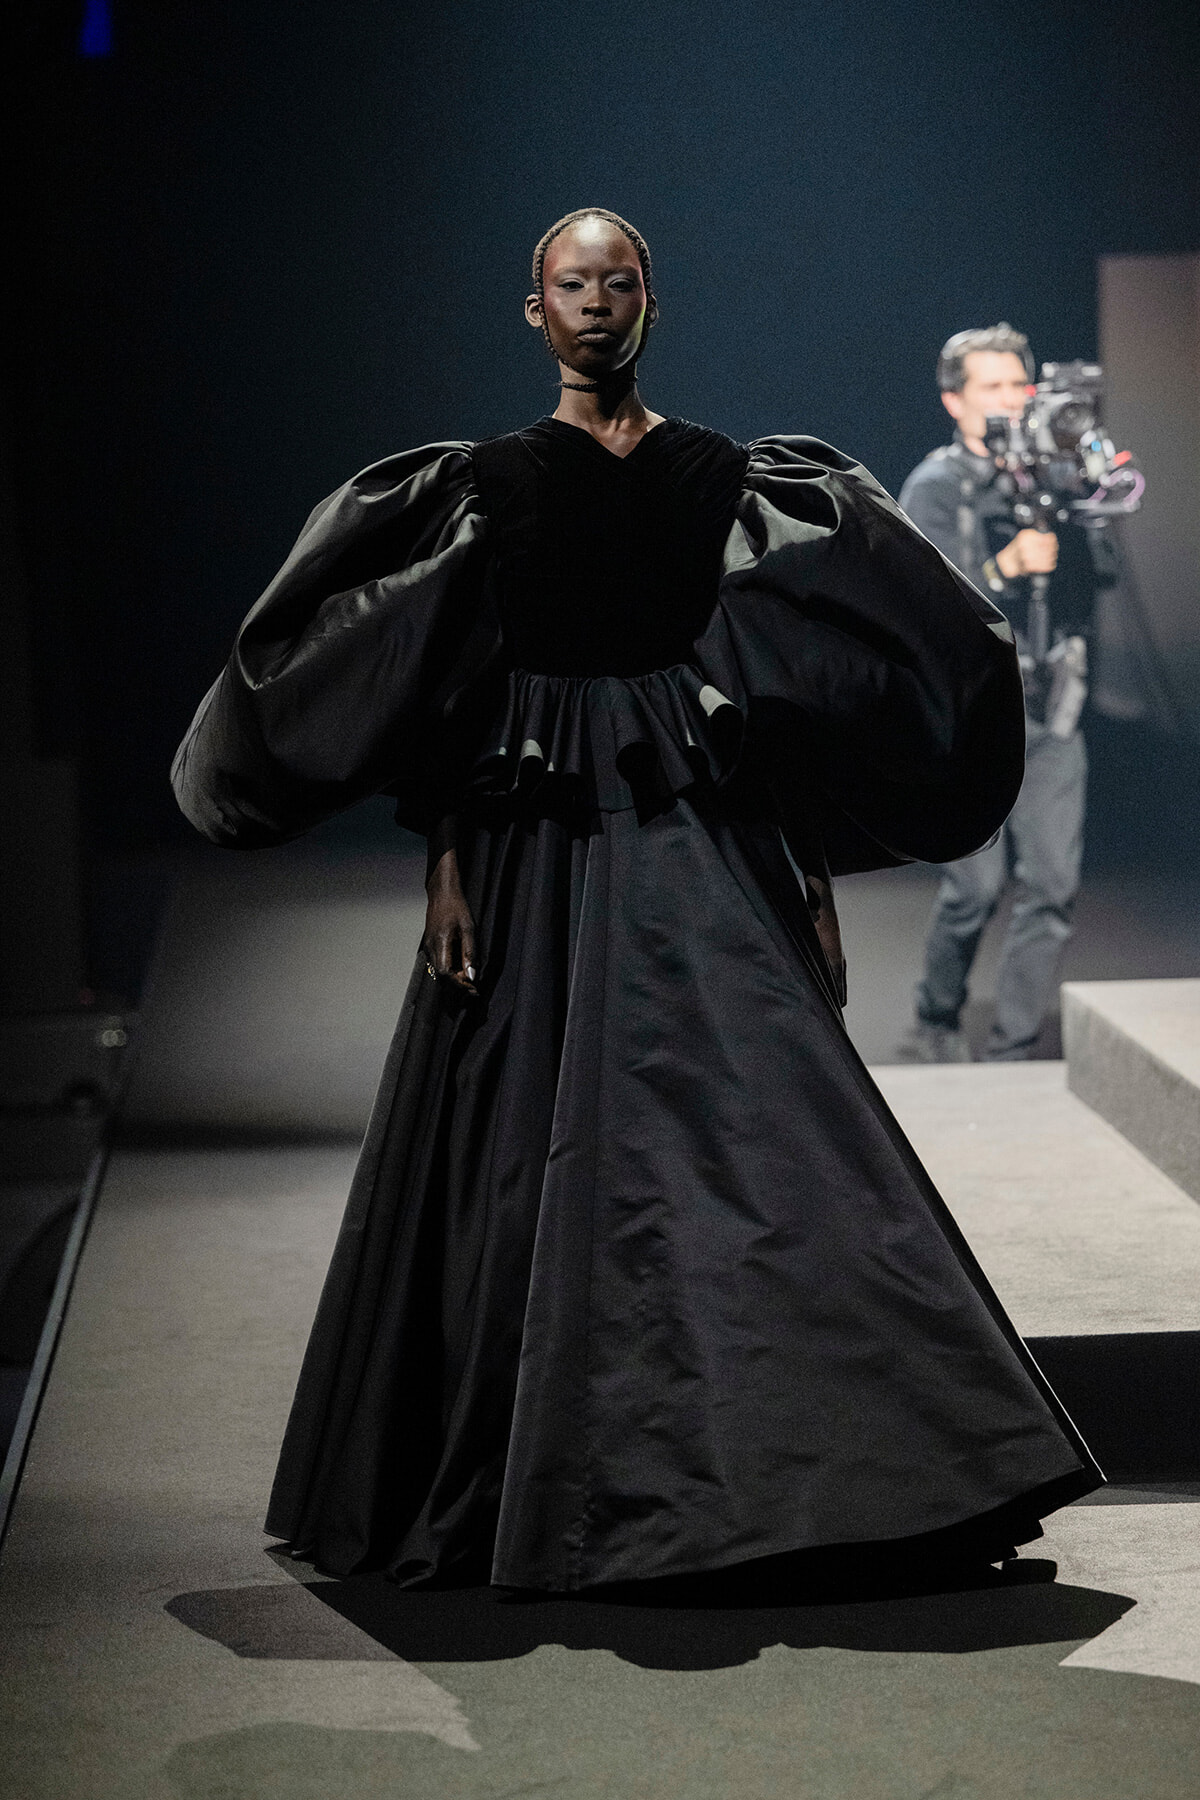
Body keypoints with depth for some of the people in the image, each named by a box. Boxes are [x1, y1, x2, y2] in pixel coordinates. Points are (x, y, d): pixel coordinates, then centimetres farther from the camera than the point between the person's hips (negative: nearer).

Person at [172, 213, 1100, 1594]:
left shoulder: (726, 479, 10)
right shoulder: (484, 483, 6)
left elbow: (792, 694, 8)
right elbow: (448, 700, 3)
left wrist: (810, 876, 3)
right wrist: (447, 865, -6)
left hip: (705, 854, 1)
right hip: (538, 854, -1)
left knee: (757, 1136, -8)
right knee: (535, 1161, 1)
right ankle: (542, 1492, 14)